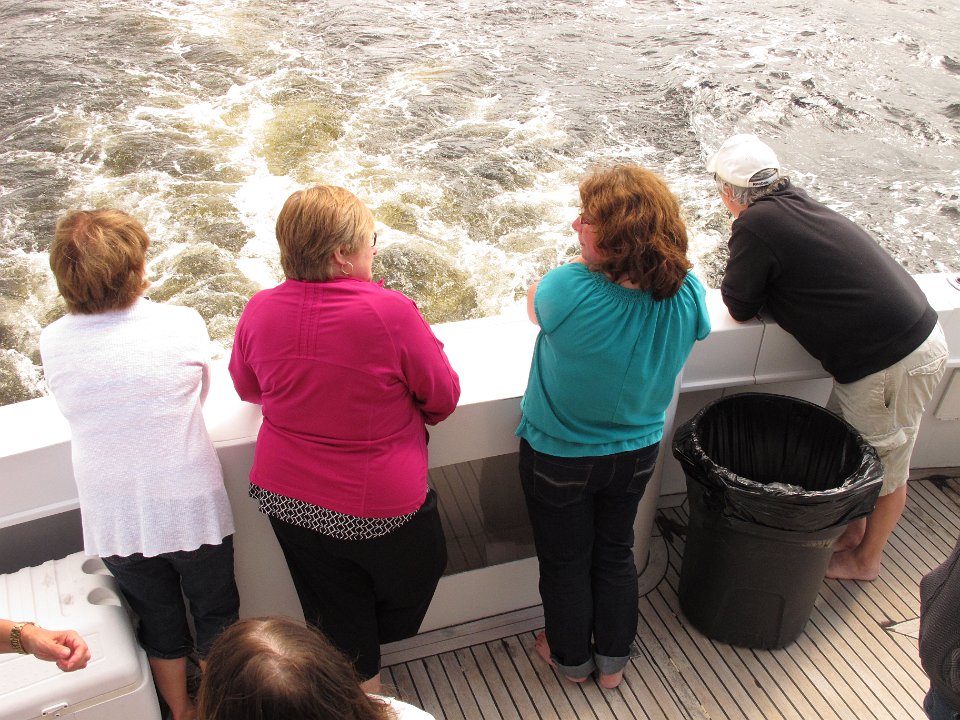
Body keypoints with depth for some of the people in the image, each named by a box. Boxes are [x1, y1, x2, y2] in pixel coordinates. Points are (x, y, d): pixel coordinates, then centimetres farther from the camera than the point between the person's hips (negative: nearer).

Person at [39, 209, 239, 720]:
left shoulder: (52, 343, -11)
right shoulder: (183, 324, -18)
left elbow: (74, 408, 6)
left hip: (112, 521, 3)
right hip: (190, 510, -2)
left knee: (159, 623, 25)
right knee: (215, 616, 22)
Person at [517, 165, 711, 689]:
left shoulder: (569, 289, -36)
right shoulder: (688, 294, -22)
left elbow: (534, 306, -11)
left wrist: (587, 260, -4)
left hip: (558, 455, -4)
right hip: (636, 452, 4)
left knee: (565, 561, 21)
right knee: (616, 552, 27)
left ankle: (571, 659, 45)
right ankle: (613, 660, 46)